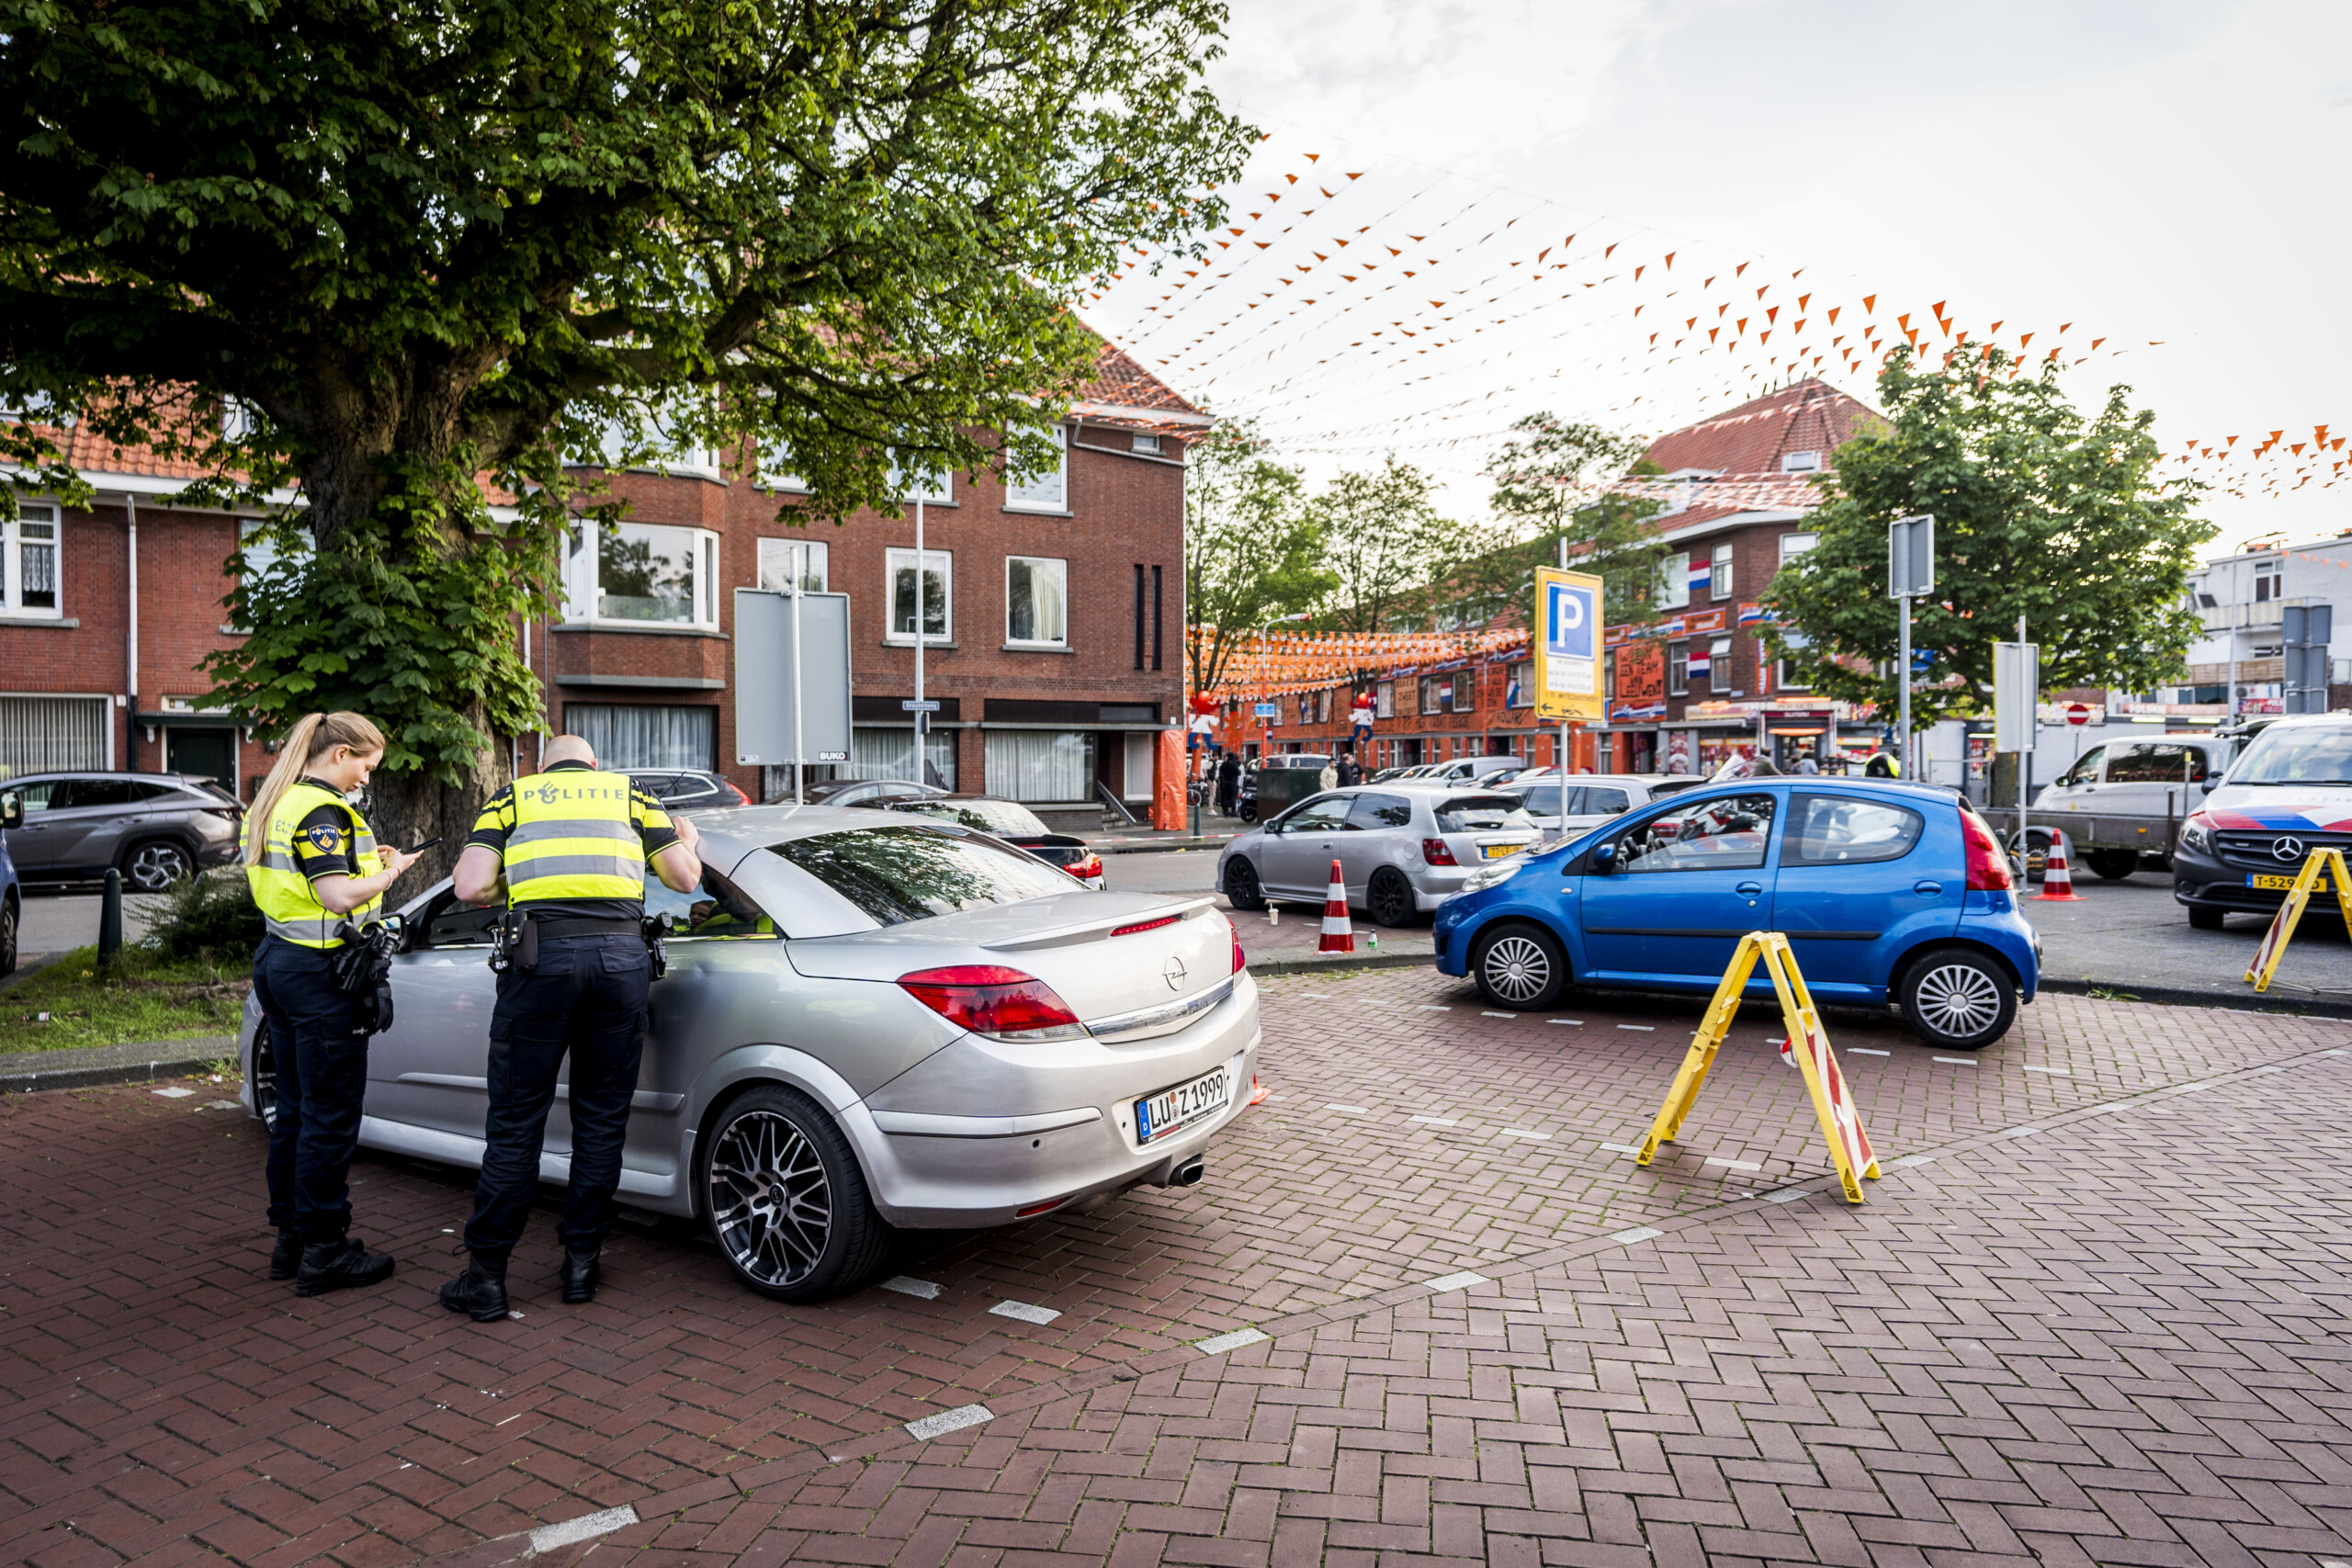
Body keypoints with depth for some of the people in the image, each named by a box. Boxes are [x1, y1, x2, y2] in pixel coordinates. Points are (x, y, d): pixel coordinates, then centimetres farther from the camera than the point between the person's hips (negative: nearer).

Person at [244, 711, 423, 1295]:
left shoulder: (276, 804, 14)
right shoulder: (321, 811, -17)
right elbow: (338, 897, -24)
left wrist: (367, 860, 13)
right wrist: (390, 871, -9)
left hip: (277, 962, 10)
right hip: (319, 974, -10)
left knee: (294, 1109, 17)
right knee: (331, 1114, -2)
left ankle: (291, 1237, 26)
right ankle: (323, 1252, 6)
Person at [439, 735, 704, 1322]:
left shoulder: (512, 797, 17)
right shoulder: (629, 794, 20)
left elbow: (471, 887, 3)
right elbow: (686, 878, 17)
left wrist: (515, 881, 25)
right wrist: (687, 841, 38)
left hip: (542, 953, -1)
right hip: (622, 953, 1)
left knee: (515, 1122, 7)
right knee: (602, 1119, 12)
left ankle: (485, 1277, 13)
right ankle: (582, 1261, 19)